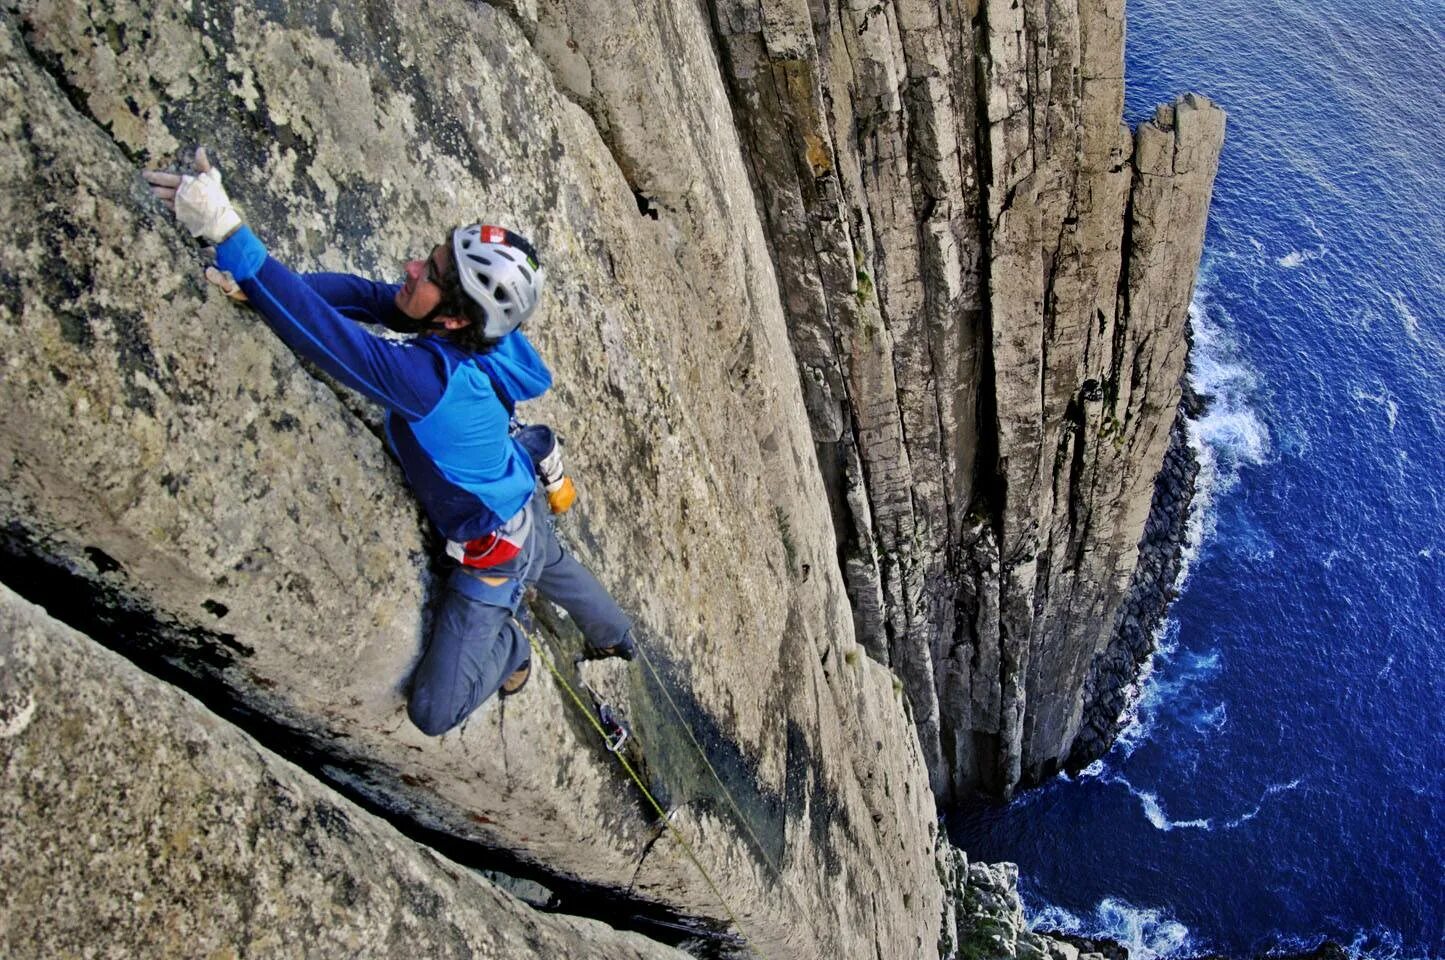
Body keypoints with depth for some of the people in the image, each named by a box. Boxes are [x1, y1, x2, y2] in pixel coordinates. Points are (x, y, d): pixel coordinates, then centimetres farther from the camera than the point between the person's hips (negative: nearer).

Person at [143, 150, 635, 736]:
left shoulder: (436, 380, -44)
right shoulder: (469, 336, -19)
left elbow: (330, 337, -50)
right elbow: (359, 295, -16)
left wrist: (227, 233, -52)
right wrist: (260, 285, -31)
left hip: (495, 549, -8)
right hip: (524, 506, 8)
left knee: (432, 712, 1)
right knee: (555, 570, 40)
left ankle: (508, 649, 27)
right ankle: (617, 639, 68)